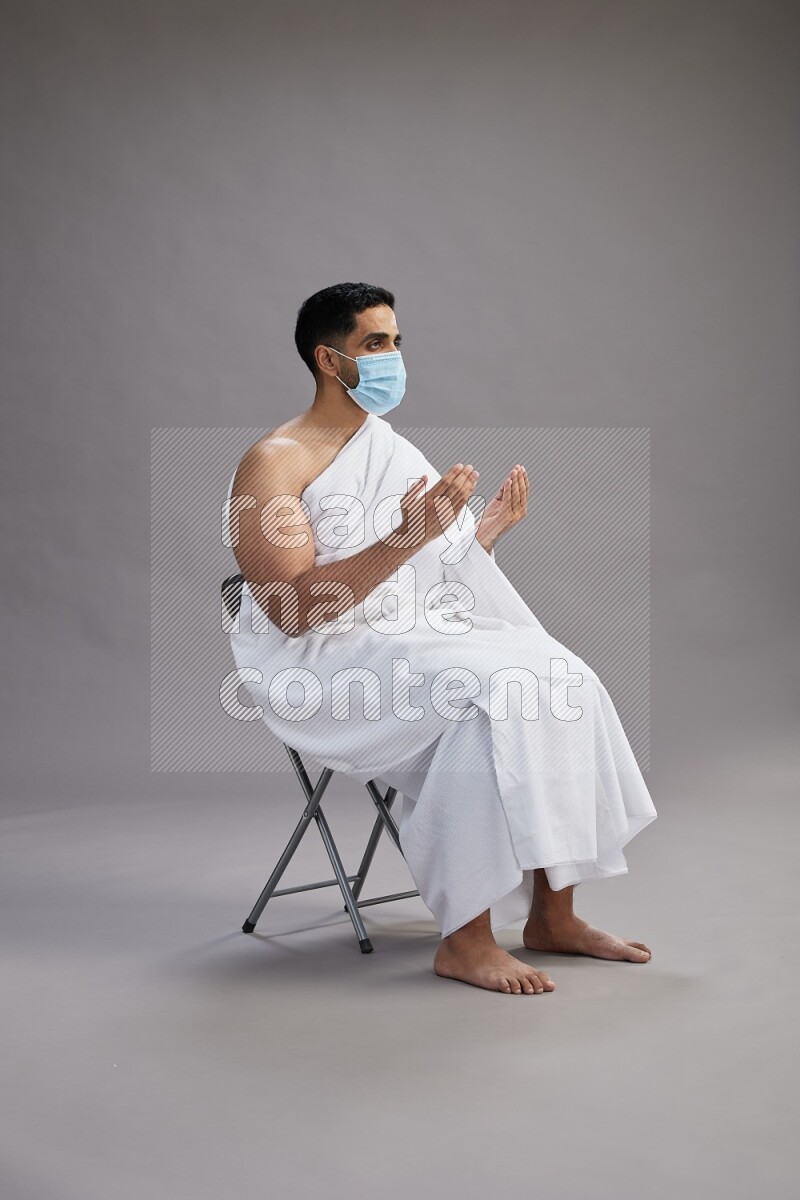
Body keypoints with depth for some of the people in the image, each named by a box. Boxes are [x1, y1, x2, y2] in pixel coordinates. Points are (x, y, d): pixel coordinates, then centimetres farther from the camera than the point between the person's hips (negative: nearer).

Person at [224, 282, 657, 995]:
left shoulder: (394, 450, 17)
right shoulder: (272, 465, -8)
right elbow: (294, 611, -21)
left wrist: (493, 526, 5)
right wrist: (406, 538, -29)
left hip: (418, 639, 8)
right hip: (325, 668, -7)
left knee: (562, 681, -14)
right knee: (491, 697, -30)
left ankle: (552, 915, -6)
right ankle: (465, 941, -22)